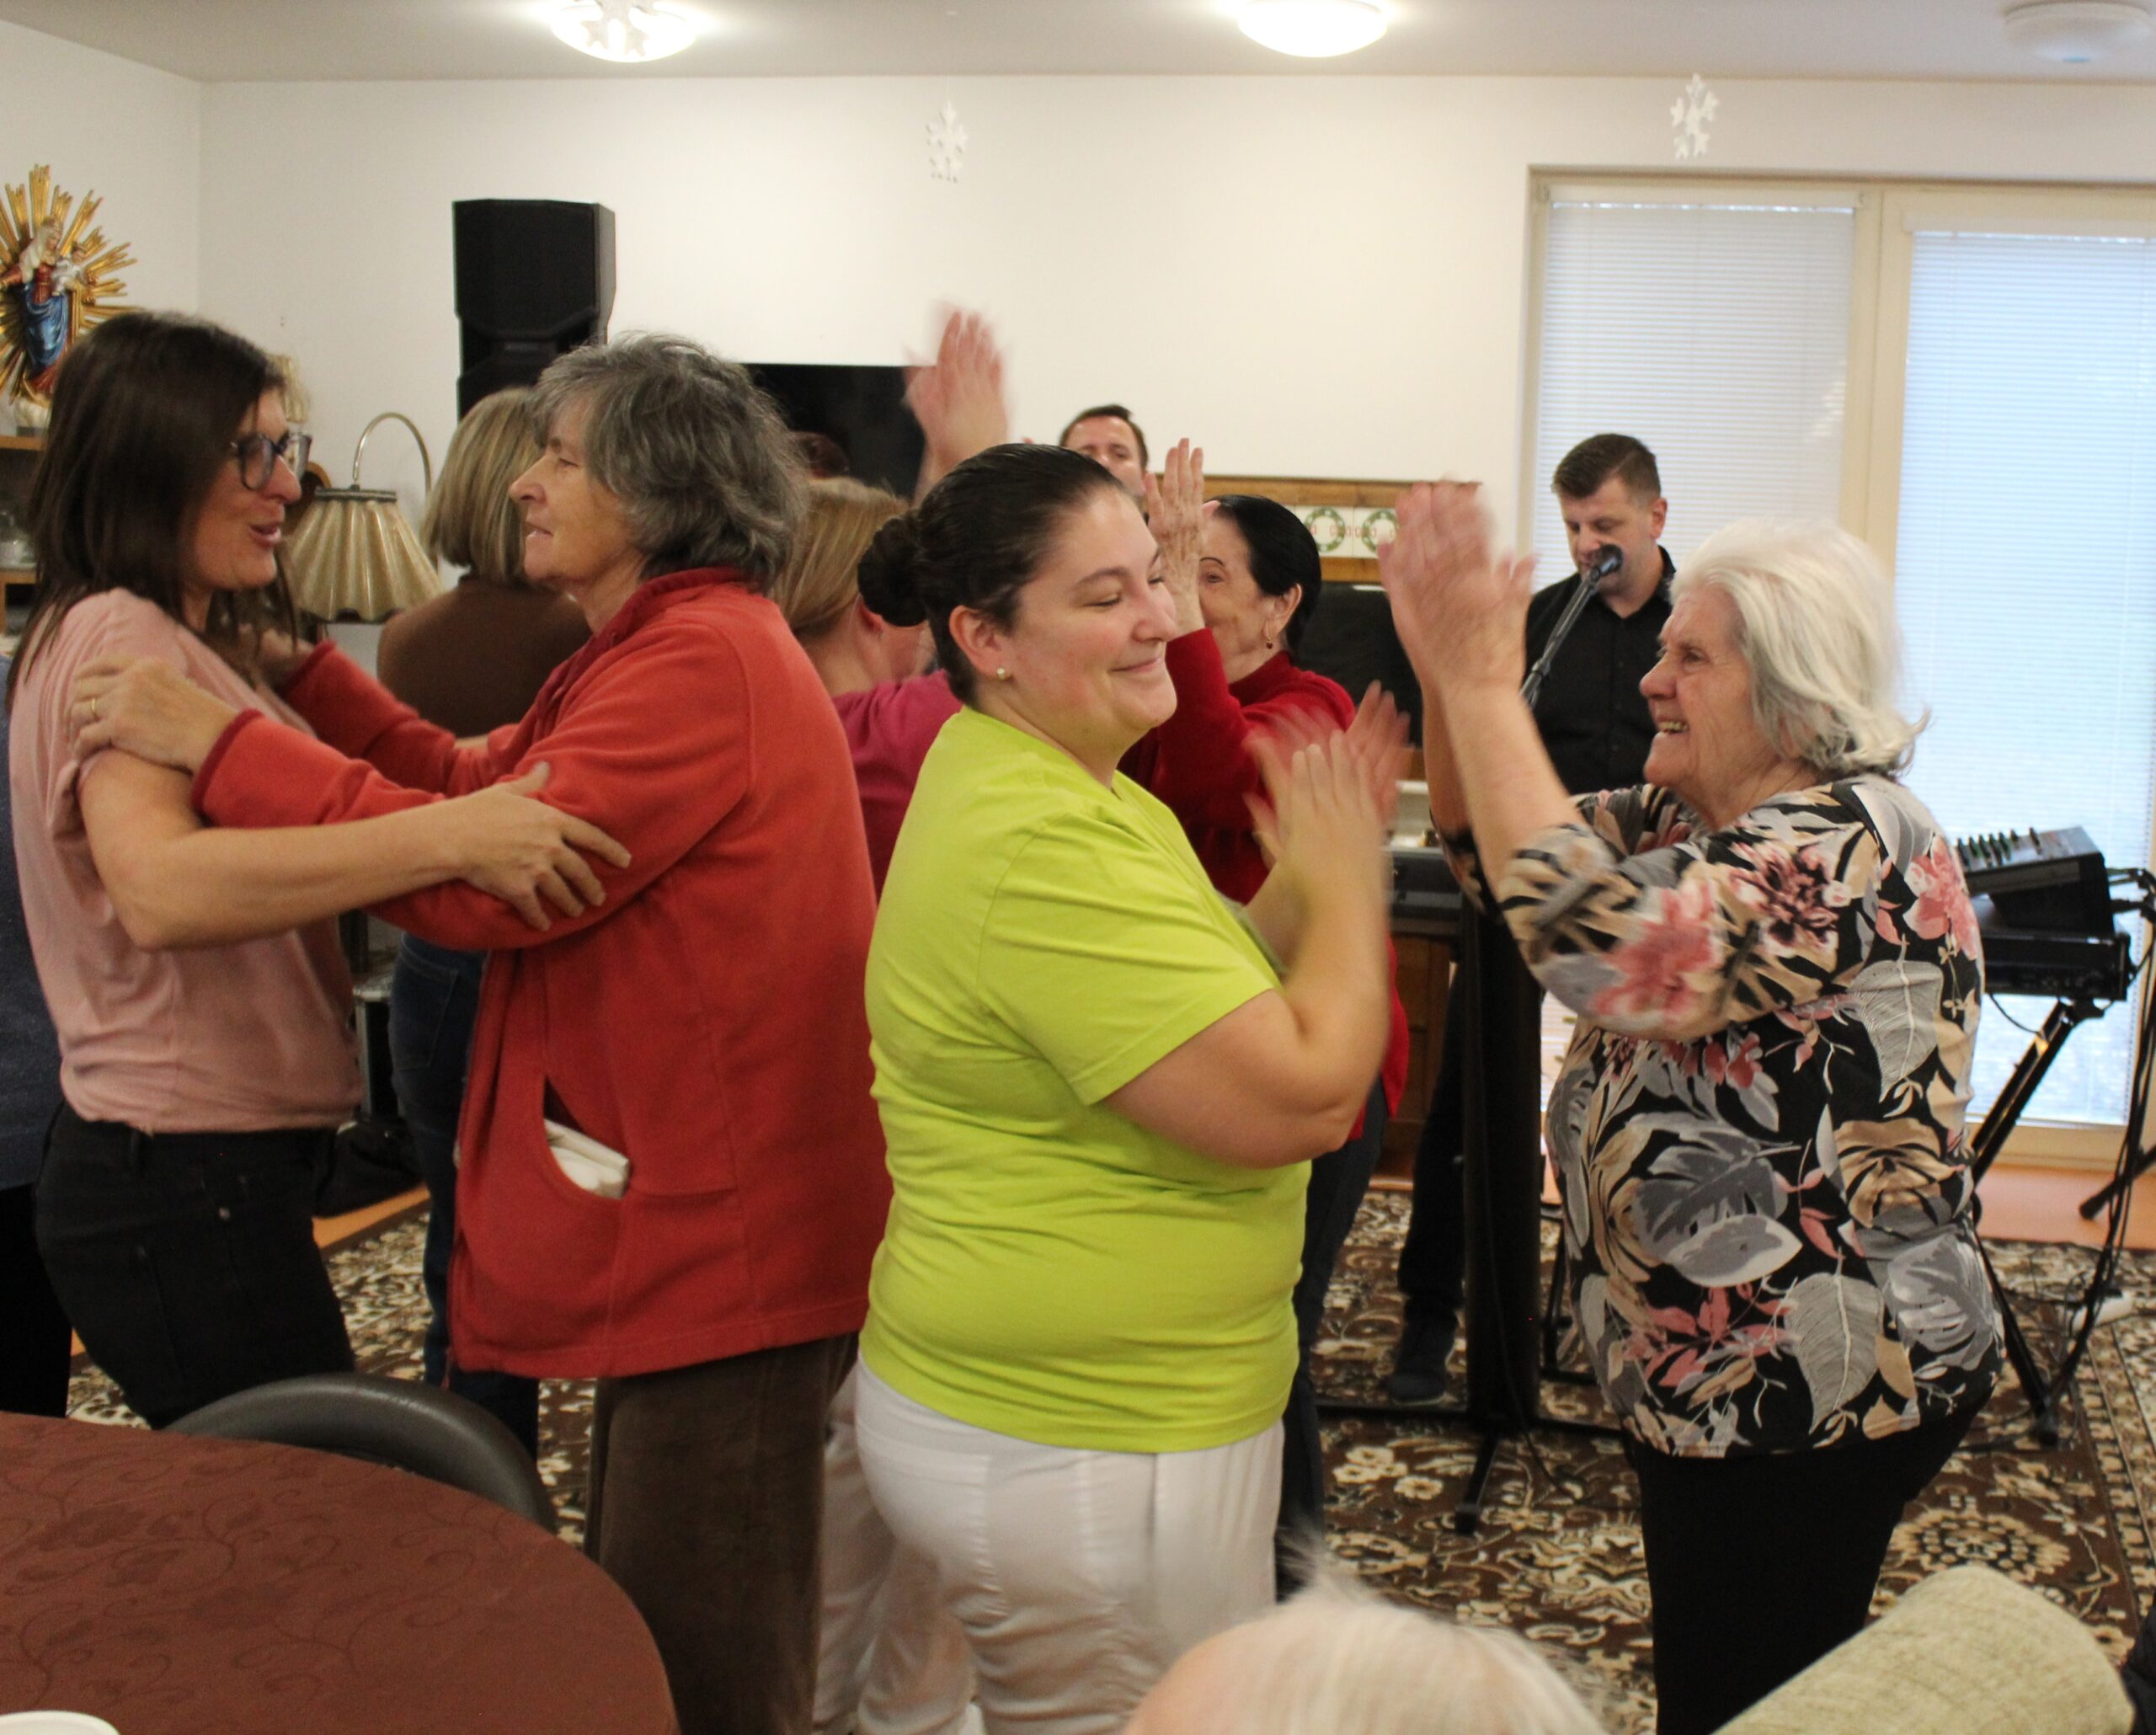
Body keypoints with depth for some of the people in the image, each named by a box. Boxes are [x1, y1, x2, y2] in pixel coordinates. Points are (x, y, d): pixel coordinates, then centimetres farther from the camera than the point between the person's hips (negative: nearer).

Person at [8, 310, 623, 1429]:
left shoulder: (189, 643, 16)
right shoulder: (121, 642, -16)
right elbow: (159, 888, -33)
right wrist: (446, 837, -40)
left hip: (206, 1174, 10)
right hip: (187, 1180, -10)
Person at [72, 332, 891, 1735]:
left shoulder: (704, 659, -19)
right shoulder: (655, 649, 17)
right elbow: (474, 787, 15)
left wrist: (222, 742, -20)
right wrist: (303, 670, 9)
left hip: (723, 1238, -11)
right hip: (675, 1224, 11)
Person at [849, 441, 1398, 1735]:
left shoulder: (1018, 780, 9)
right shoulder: (1043, 844, -24)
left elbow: (1211, 1010, 16)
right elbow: (1299, 1103, -26)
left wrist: (1309, 877, 2)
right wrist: (1349, 875, -12)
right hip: (1082, 1458, -10)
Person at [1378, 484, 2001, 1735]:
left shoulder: (1850, 847, -23)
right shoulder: (1700, 819, 6)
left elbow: (1603, 950, -38)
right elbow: (1493, 849, 9)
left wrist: (1486, 689, -32)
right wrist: (1446, 670, -8)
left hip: (1812, 1391, -9)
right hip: (1721, 1366, 9)